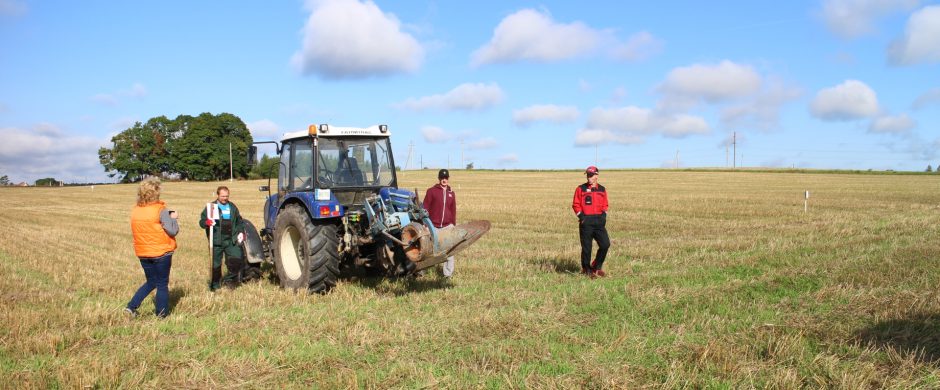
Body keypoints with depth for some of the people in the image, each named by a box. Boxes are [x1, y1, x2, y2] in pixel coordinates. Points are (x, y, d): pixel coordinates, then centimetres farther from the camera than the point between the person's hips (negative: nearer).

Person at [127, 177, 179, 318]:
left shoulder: (135, 210, 1)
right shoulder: (161, 210, -16)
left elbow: (143, 229, 12)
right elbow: (173, 231, -16)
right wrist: (173, 217, 0)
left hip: (143, 253, 5)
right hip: (161, 252, -5)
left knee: (151, 282, 21)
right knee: (162, 284, 8)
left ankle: (131, 306, 11)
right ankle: (162, 313, 13)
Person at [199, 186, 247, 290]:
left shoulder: (232, 207, 13)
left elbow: (239, 221, 23)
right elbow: (201, 221, -3)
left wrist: (241, 232, 8)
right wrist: (207, 223, -26)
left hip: (231, 241, 3)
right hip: (216, 241, -3)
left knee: (237, 259, -6)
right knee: (215, 264, 4)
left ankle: (230, 279, 15)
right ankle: (215, 285, 18)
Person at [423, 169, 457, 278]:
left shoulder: (451, 193, 11)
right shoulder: (431, 191, -2)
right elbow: (425, 208, -3)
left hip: (447, 226, 3)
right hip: (433, 226, -3)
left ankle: (448, 273, 7)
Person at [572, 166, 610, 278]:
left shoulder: (602, 189, 12)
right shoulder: (581, 189, 1)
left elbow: (605, 205, 18)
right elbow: (575, 204, 1)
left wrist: (604, 215, 2)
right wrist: (581, 216, -10)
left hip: (599, 221, 3)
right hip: (586, 221, -3)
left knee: (605, 244, -4)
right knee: (586, 247, 1)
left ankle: (596, 266, 15)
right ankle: (586, 269, 15)